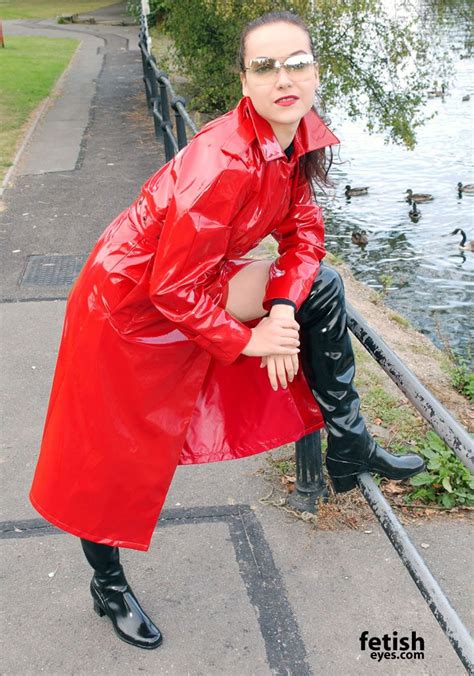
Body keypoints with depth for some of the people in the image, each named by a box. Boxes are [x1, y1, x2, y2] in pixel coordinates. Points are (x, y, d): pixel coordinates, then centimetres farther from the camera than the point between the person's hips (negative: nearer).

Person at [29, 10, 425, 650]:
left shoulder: (298, 137, -7)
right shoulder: (222, 162, -32)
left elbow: (304, 234, 1)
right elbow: (173, 287, -29)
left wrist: (282, 308, -16)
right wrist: (247, 340, -17)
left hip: (200, 279, 8)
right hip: (131, 296, -8)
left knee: (322, 289, 7)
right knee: (117, 458, 6)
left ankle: (349, 451, 16)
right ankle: (109, 585, 33)